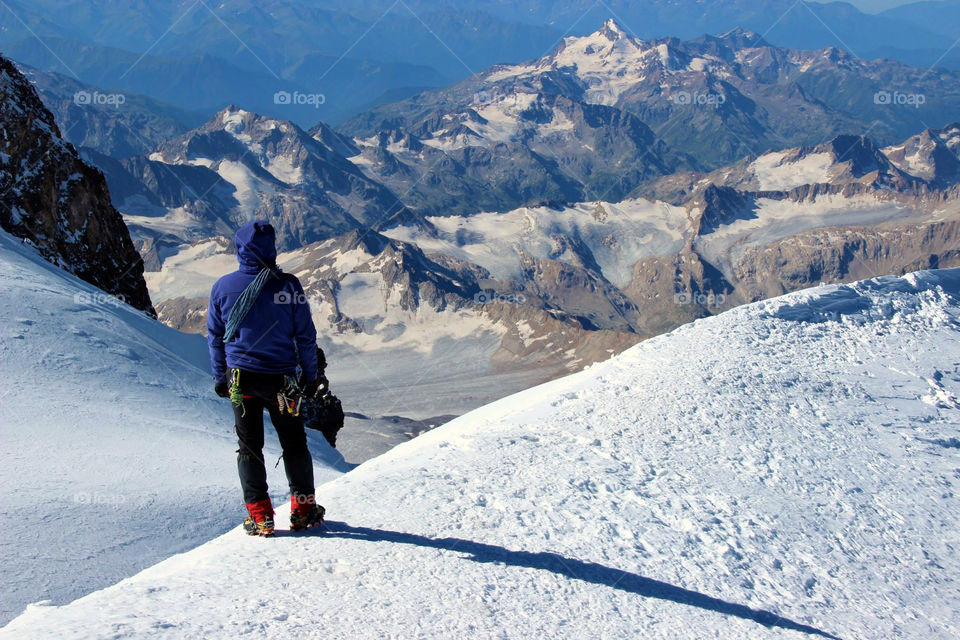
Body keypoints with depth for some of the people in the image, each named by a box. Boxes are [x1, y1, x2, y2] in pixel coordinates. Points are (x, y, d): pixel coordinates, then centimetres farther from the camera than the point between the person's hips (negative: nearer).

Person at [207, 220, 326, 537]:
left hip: (241, 378, 1)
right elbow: (306, 335, -4)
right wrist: (310, 376, 7)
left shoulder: (223, 287, -5)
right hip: (281, 379, -1)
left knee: (249, 447, 11)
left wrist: (220, 377, 16)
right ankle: (303, 509, 19)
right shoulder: (288, 285, -11)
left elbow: (215, 337, 4)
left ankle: (259, 515, 10)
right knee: (294, 444, 13)